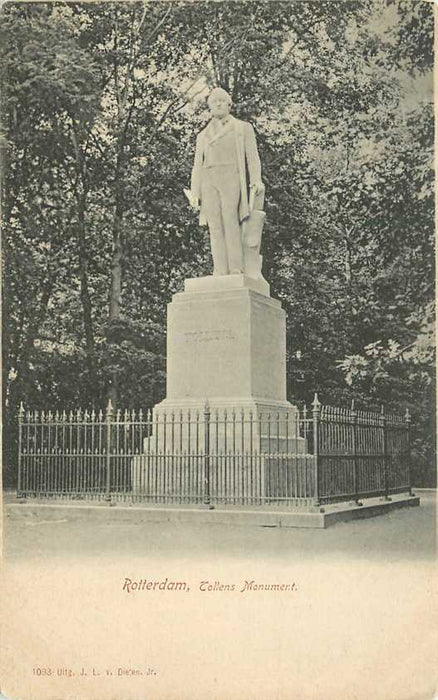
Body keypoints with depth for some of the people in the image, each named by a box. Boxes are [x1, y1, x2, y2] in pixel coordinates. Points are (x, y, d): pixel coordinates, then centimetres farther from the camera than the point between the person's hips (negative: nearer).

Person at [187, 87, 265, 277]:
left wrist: (256, 180, -11)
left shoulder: (243, 128, 17)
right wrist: (194, 193, 8)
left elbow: (252, 156, 5)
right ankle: (220, 272, -14)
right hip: (208, 181, 3)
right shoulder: (203, 136, 25)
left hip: (231, 178, -3)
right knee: (215, 227, -8)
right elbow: (197, 166, 20)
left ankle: (236, 270, -23)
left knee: (231, 222, -18)